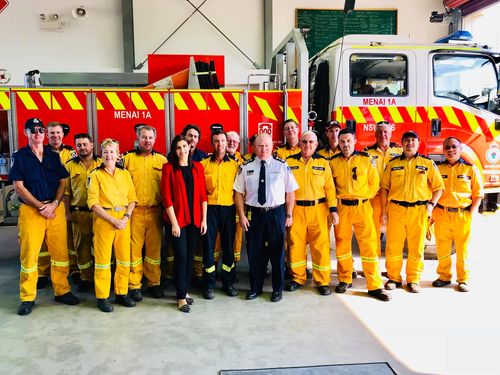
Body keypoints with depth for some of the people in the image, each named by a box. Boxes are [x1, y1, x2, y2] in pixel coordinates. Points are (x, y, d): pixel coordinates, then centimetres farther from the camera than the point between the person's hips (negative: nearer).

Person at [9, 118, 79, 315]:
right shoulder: (19, 156, 3)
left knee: (60, 252, 4)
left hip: (56, 208, 3)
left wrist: (54, 204, -8)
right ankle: (27, 298, 9)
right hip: (30, 209, -3)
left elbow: (63, 182, 8)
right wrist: (42, 206, -10)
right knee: (29, 254, -1)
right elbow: (19, 187, -3)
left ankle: (62, 290, 16)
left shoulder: (54, 156, 12)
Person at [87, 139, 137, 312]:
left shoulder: (125, 174, 9)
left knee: (124, 258, 6)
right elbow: (93, 203, -8)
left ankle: (121, 293, 20)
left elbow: (132, 199, 9)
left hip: (123, 220, 4)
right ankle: (102, 297, 11)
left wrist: (126, 217, -8)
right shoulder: (95, 175, -2)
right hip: (104, 220, -4)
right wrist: (113, 220, -14)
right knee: (103, 259, 0)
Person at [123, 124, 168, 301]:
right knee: (134, 248, 1)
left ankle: (154, 282, 20)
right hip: (134, 211, -1)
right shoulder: (128, 158, 6)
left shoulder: (162, 160, 9)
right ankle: (134, 285, 12)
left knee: (154, 248, 7)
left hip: (155, 211, 1)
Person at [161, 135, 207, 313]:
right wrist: (174, 222, -11)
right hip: (178, 219, -4)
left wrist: (204, 219, 2)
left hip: (195, 219, 4)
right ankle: (181, 297, 9)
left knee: (190, 256, 10)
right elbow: (166, 197, -7)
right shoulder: (169, 168, -3)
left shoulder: (198, 167, 7)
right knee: (181, 256, -3)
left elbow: (203, 195, 7)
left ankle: (184, 290, 26)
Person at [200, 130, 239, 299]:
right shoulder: (204, 163, 4)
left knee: (228, 246, 7)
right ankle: (209, 284, 14)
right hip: (210, 208, -1)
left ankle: (228, 282, 21)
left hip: (228, 208, 1)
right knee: (208, 245, 2)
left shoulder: (234, 164, 7)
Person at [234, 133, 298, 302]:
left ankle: (278, 289, 25)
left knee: (277, 252, 8)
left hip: (276, 213, -1)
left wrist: (289, 215, -2)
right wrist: (242, 215, -3)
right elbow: (239, 192, 3)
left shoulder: (282, 165, -2)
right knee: (254, 252, 10)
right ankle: (255, 288, 27)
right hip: (254, 214, 1)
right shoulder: (246, 167, 1)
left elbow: (290, 192, 1)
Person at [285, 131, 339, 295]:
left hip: (318, 209, 0)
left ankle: (322, 281, 14)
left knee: (321, 245, 1)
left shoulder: (323, 163, 5)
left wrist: (333, 209, -3)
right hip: (296, 209, 0)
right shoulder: (290, 162, 3)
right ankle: (297, 278, 23)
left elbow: (329, 188, 3)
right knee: (295, 244, 7)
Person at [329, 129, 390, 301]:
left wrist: (363, 197, -1)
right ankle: (345, 280, 23)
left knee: (369, 244, -3)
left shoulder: (366, 159, 1)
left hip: (362, 206, -1)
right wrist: (335, 199, 4)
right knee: (342, 244, 8)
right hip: (341, 207, 2)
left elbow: (374, 182, 4)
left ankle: (374, 285, 3)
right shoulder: (333, 162, 5)